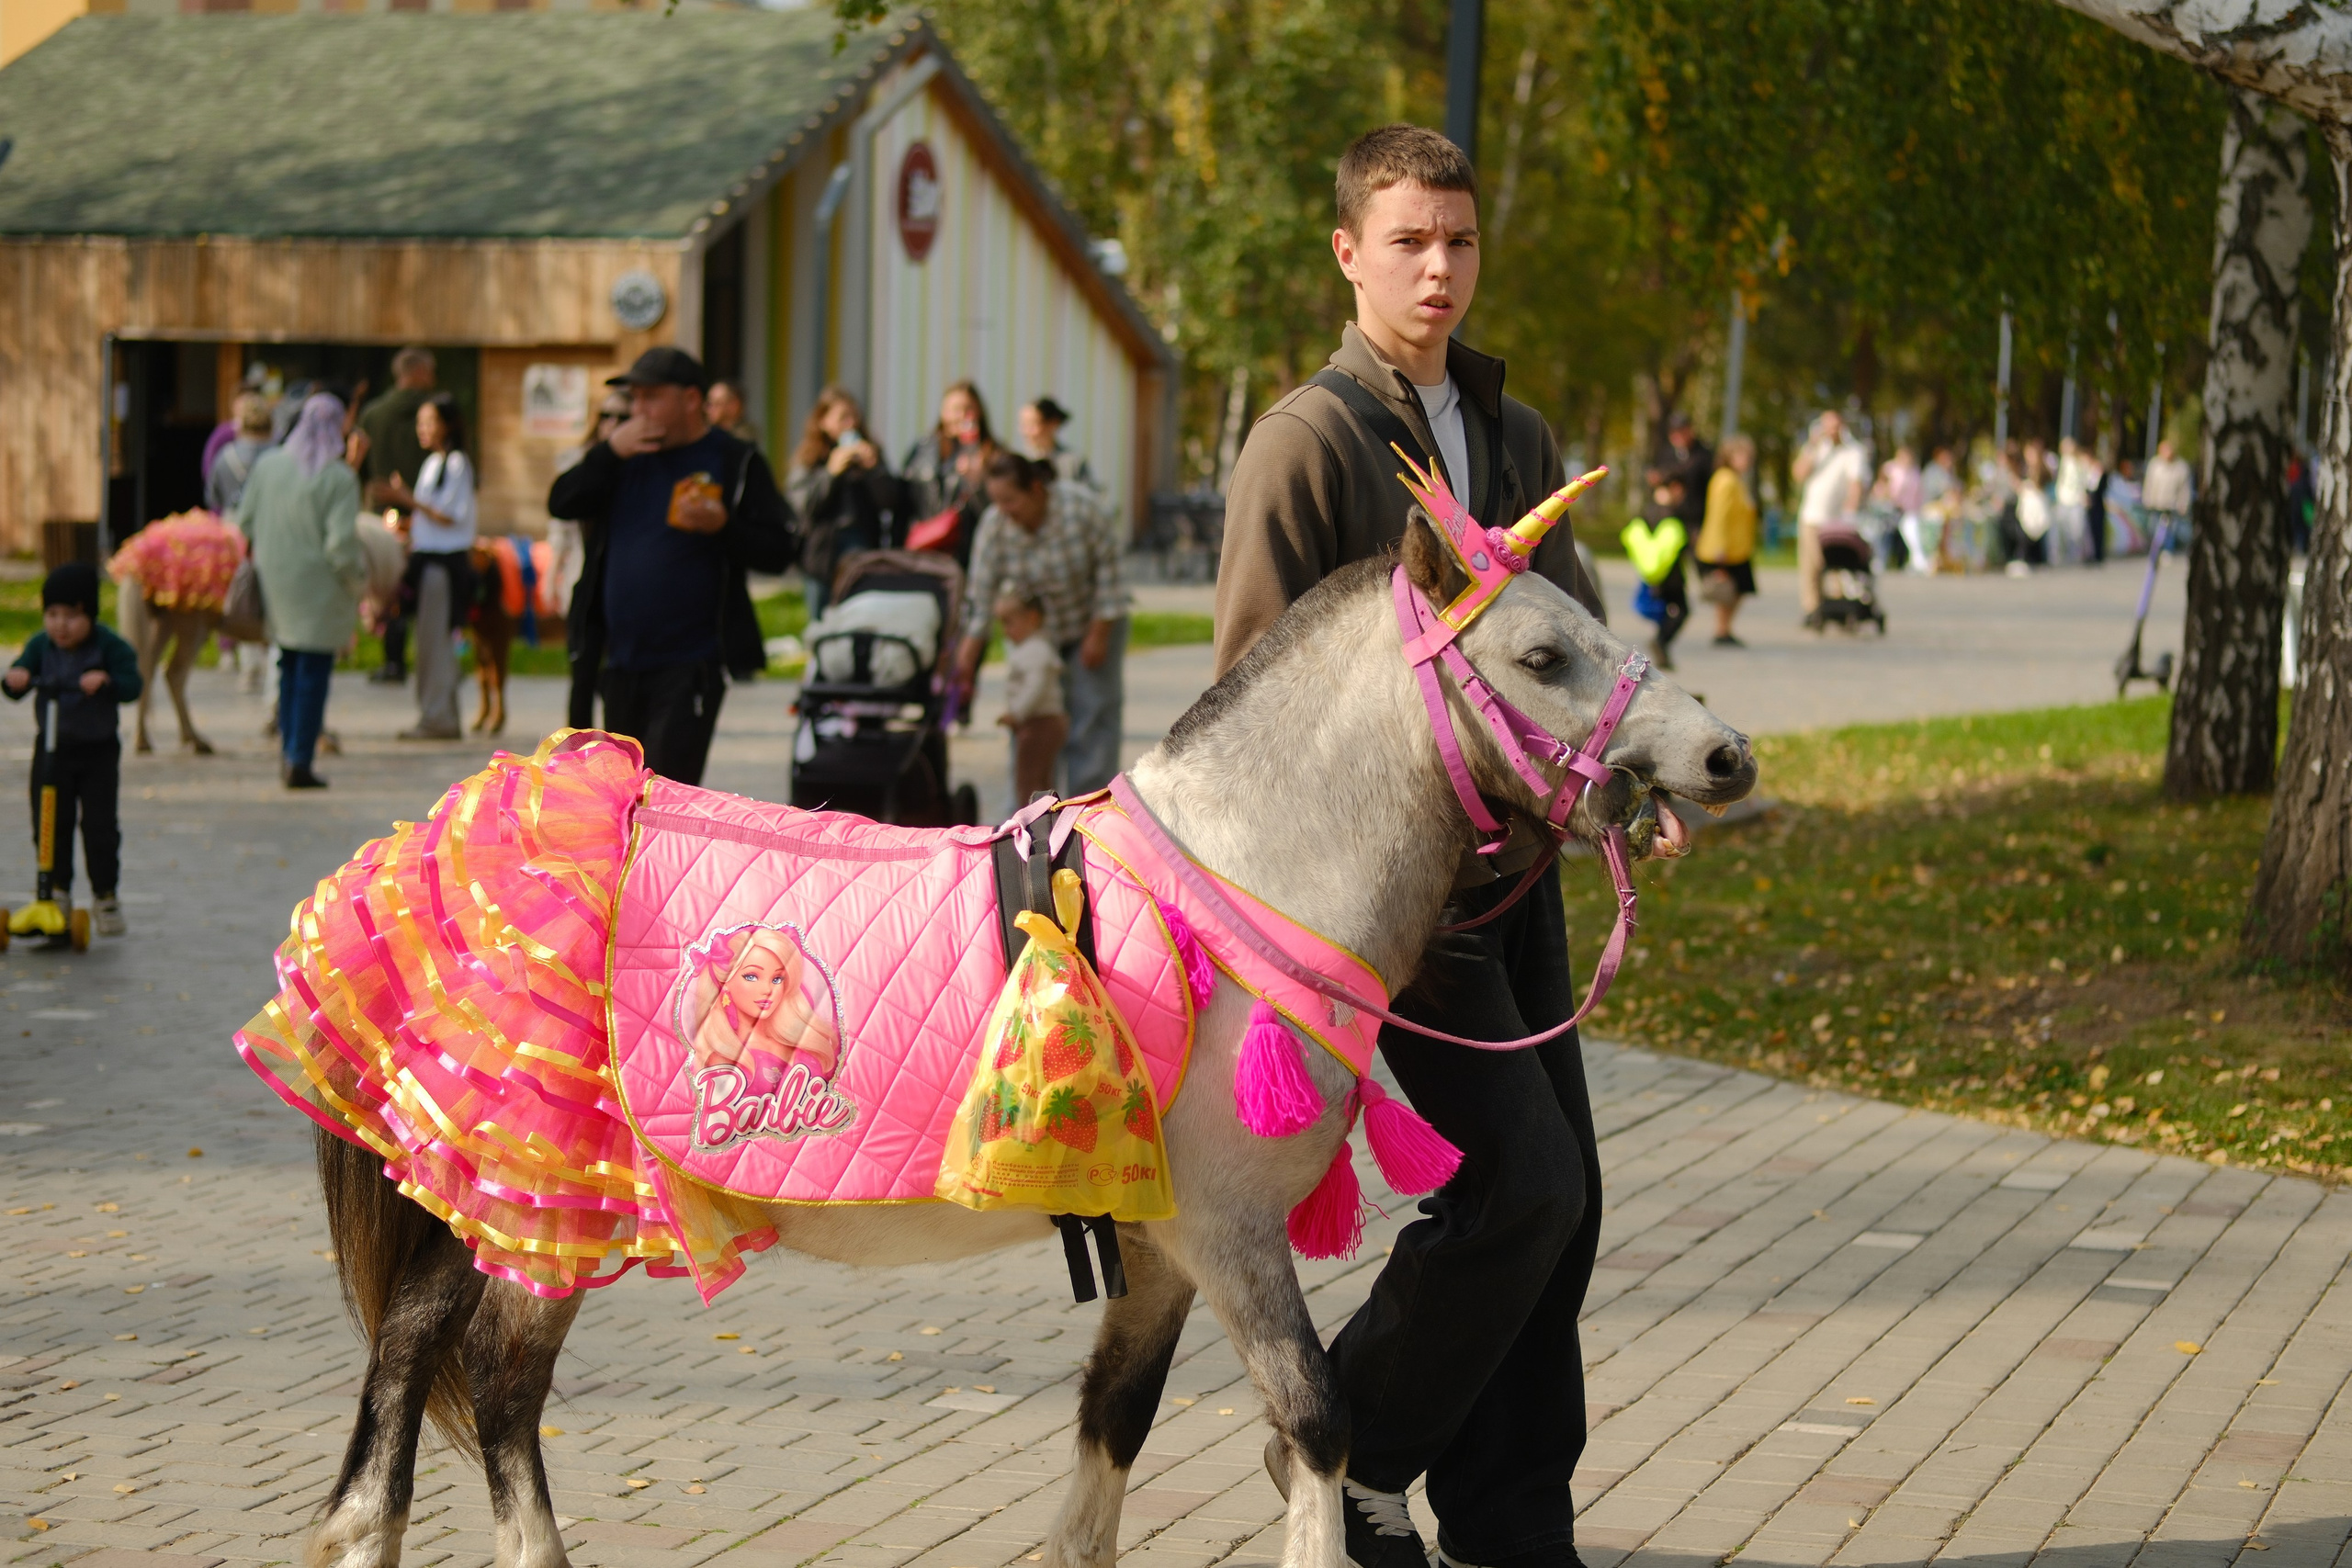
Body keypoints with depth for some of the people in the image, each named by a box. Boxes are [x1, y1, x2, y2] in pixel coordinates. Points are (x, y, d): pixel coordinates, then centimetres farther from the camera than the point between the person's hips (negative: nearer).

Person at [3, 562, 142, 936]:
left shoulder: (109, 646, -12)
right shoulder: (39, 646, -3)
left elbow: (132, 685, -19)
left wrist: (106, 681, -38)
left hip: (98, 750, -3)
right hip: (52, 748, 3)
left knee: (99, 825, -1)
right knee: (50, 824, 3)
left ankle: (105, 897, 10)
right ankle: (57, 891, 16)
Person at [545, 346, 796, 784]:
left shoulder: (736, 462, -2)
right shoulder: (628, 455, 13)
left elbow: (780, 551, -7)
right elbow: (561, 504, 2)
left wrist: (722, 526, -24)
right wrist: (610, 452, -9)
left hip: (690, 666, -6)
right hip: (622, 661, 6)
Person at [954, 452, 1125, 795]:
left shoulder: (1079, 505, -24)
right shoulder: (995, 526, -18)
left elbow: (1106, 567, -15)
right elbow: (980, 598, -17)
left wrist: (1099, 635, -14)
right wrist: (965, 663, -21)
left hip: (1091, 624, -2)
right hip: (1035, 633, 2)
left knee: (1091, 714, -8)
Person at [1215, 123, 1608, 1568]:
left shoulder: (1520, 439, 14)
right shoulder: (1308, 442, -7)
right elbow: (1252, 689, -9)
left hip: (1512, 861, 7)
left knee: (1562, 1193, 7)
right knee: (1523, 1178, -14)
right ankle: (1352, 1444, 6)